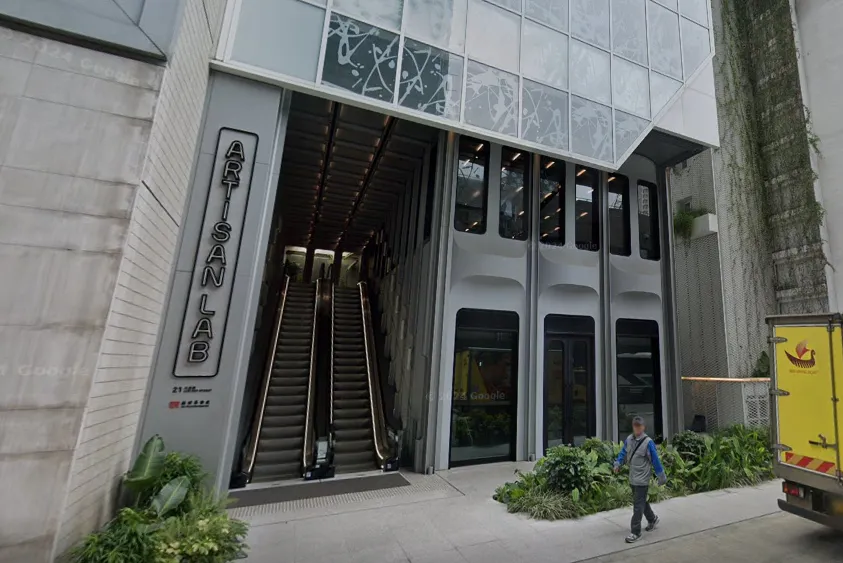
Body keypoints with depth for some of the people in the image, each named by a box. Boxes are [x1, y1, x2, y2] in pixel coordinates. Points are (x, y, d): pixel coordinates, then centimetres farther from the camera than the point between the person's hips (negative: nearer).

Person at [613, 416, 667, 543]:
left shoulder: (648, 442, -17)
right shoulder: (629, 439, 0)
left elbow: (655, 460, -10)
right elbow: (623, 453, 8)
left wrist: (661, 476, -6)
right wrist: (618, 463, -5)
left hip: (642, 479, -6)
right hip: (632, 478, 6)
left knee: (638, 505, -3)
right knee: (641, 501, 22)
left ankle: (635, 532, 6)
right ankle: (652, 519, 46)